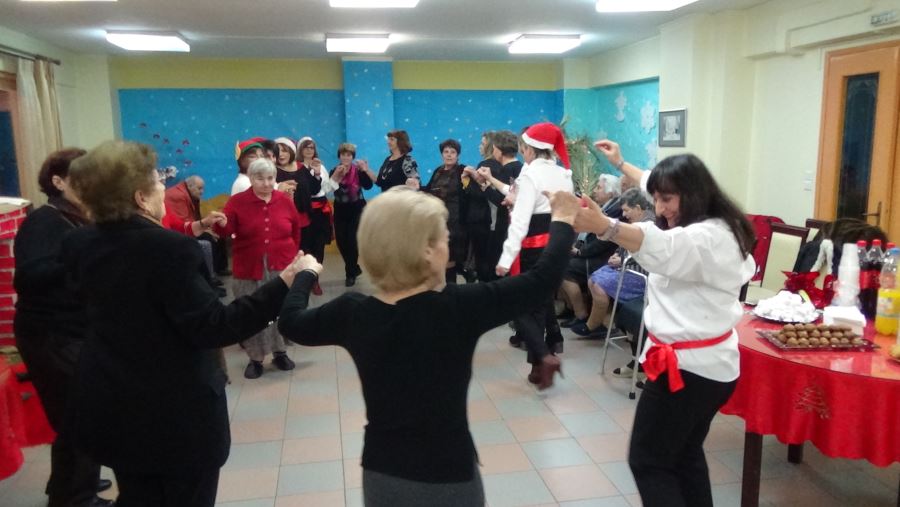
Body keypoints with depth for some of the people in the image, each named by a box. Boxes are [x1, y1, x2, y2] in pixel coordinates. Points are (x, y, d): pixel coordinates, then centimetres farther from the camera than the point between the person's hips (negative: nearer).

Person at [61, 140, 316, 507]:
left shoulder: (78, 245, -2)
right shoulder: (169, 248, -24)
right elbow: (212, 328, -26)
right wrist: (284, 284, -25)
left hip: (111, 409, 7)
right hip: (178, 414, -6)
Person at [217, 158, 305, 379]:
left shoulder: (285, 200, 2)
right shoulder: (237, 201, -5)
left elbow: (296, 230, 15)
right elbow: (225, 230, -17)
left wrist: (293, 253, 12)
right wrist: (221, 223, -38)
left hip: (282, 267, 2)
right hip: (249, 269, -2)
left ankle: (280, 352, 26)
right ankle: (255, 358, 18)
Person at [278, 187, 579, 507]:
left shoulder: (352, 313, -13)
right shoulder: (459, 307, -23)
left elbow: (290, 322, 6)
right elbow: (542, 279, -12)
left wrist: (306, 272, 24)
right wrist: (562, 222, 4)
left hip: (380, 473, 3)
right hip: (448, 475, -3)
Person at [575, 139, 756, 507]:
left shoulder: (709, 238, -22)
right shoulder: (712, 229, 11)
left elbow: (663, 247, -47)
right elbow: (654, 183, 27)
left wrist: (603, 226, -63)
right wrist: (620, 163, 38)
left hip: (688, 366, -11)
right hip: (708, 363, 11)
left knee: (648, 461, 0)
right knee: (685, 452, 24)